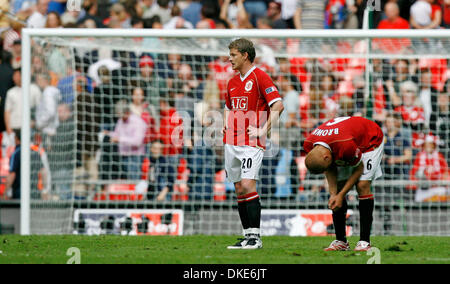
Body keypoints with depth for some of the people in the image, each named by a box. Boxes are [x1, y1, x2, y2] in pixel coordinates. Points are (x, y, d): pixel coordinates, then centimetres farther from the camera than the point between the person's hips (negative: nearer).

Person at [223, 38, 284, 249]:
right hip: (231, 142, 8)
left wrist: (262, 131, -16)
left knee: (248, 185, -16)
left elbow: (278, 106, -14)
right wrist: (226, 125, 15)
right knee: (239, 189, 6)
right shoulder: (232, 82, 16)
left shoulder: (259, 77, -7)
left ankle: (255, 237, -16)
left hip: (251, 142, -8)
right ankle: (247, 236, 9)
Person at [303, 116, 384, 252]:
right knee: (337, 188, -6)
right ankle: (340, 241, 0)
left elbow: (359, 169, -24)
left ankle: (364, 241, -20)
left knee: (362, 185, -21)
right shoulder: (309, 144, -24)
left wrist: (341, 195, -23)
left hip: (371, 140, -6)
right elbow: (330, 169, -8)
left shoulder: (346, 145, -44)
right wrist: (333, 193, -21)